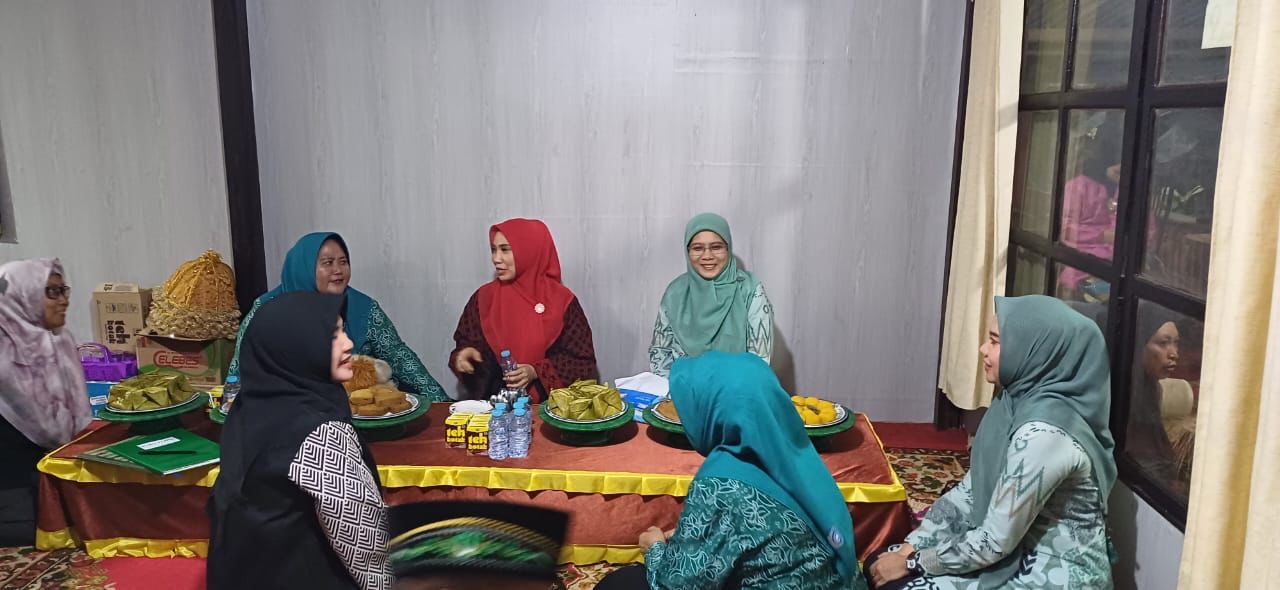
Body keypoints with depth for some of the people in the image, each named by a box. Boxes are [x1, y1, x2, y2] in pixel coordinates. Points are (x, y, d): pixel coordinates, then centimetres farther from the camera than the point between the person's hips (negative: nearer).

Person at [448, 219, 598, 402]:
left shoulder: (561, 300, -1)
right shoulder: (484, 297, 7)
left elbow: (583, 362, 1)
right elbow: (466, 343, 17)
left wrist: (537, 372, -11)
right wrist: (465, 355, -6)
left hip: (548, 401, -3)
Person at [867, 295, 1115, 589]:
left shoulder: (1042, 433, -30)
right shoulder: (1019, 400, 0)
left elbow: (995, 541, -24)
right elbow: (972, 488, 6)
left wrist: (914, 562, -12)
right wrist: (912, 545, -1)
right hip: (1021, 554, 8)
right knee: (879, 564, 4)